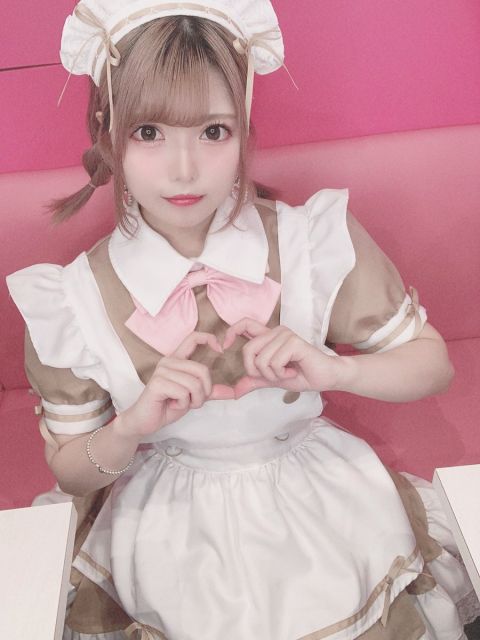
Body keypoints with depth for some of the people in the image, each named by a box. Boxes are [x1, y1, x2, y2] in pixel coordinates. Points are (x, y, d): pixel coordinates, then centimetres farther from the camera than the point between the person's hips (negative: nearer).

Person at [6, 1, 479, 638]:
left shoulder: (315, 242, -14)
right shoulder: (70, 304, -13)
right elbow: (71, 473, -2)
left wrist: (333, 370, -23)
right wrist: (133, 425, -23)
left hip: (317, 504, 1)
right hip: (174, 532, 0)